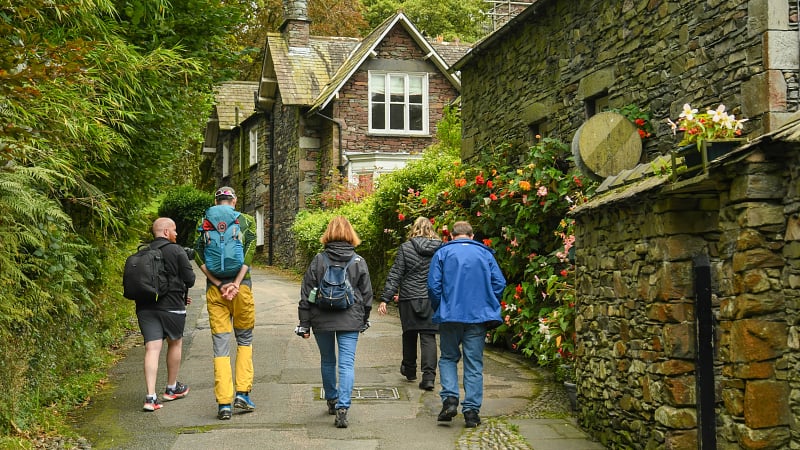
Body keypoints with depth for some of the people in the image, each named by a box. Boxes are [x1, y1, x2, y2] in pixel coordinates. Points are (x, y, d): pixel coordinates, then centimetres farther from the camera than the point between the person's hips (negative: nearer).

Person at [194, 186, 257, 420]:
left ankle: (224, 403, 0)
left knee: (221, 345, 3)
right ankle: (242, 392, 8)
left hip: (215, 289, 1)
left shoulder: (205, 223, 7)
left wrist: (218, 284, -7)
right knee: (245, 339, 17)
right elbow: (249, 252, -8)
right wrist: (236, 284, -12)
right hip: (241, 287, -1)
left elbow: (199, 256, -4)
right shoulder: (247, 220, 4)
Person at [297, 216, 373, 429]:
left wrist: (304, 323, 5)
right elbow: (367, 294, 7)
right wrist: (364, 319, 21)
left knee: (327, 361, 18)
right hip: (350, 320, -1)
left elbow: (306, 294, -1)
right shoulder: (359, 262, 0)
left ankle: (331, 401, 33)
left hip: (322, 320, 1)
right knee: (347, 364, -3)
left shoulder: (318, 260, -2)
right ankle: (342, 407, -15)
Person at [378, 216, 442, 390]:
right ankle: (429, 376, -11)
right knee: (429, 337, 1)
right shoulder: (441, 248, 1)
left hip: (409, 299, 0)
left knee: (409, 334, 17)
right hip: (433, 300, 1)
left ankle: (409, 370, 34)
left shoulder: (405, 248, -3)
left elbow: (395, 275, -5)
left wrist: (385, 299, -4)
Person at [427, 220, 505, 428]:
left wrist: (439, 310, 10)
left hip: (450, 316, -1)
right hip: (478, 317, 1)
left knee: (448, 358, 15)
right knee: (474, 364, 7)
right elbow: (499, 284, 2)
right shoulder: (485, 254, 8)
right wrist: (489, 308, 13)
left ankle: (450, 399, -4)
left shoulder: (442, 253, 3)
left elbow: (433, 286, -4)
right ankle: (471, 411, 5)